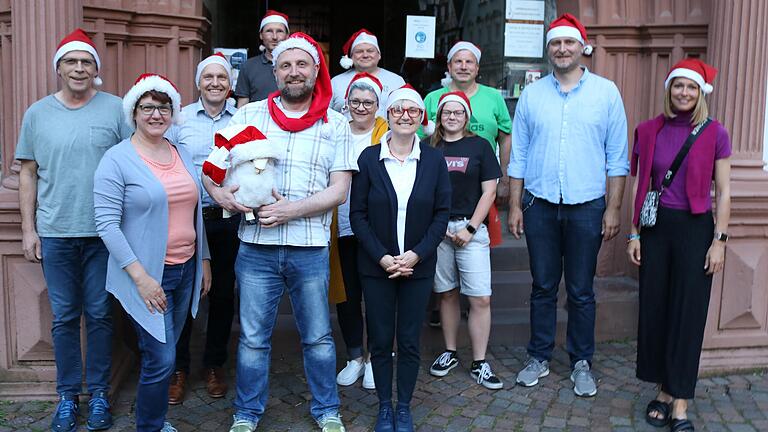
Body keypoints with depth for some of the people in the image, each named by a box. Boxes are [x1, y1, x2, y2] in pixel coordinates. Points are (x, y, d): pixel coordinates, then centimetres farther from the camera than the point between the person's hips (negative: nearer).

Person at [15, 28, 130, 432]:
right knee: (64, 318, 9)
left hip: (104, 232, -1)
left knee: (99, 315, 7)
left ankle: (99, 392, 21)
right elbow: (28, 174, 10)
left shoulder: (115, 109, 0)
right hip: (54, 233, 2)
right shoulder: (37, 113, 6)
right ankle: (67, 394, 22)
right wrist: (28, 229, 6)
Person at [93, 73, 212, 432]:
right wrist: (141, 277, -19)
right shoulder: (117, 159, -10)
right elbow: (106, 224, -14)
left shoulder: (182, 155, 9)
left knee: (163, 354, 15)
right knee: (160, 359, -5)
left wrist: (204, 260, 16)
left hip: (186, 269, 6)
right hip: (146, 274, -6)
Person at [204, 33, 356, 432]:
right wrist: (219, 192, -15)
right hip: (256, 246, 1)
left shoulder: (334, 125, 3)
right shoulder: (249, 115, 5)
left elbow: (339, 190, -3)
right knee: (253, 337, 9)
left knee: (318, 337, 11)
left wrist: (293, 210, -17)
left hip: (310, 249, 0)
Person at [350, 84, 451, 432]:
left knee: (410, 340, 8)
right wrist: (383, 257, -12)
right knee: (380, 340, 8)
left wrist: (416, 254, -12)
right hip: (376, 265, 0)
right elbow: (357, 214, -4)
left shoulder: (434, 160, 0)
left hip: (418, 266, 1)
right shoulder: (369, 159, -3)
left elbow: (442, 213, -1)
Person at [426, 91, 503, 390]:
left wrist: (470, 228, -6)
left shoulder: (479, 146, 4)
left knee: (481, 298, -5)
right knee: (447, 294, 11)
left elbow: (489, 191, 2)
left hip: (471, 229, -1)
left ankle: (479, 363, 5)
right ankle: (449, 352, 26)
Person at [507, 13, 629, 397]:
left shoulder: (606, 92, 1)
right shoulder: (531, 94, 5)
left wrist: (613, 208, -3)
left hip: (587, 207, -1)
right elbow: (518, 155, 7)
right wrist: (515, 205, 3)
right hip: (540, 204, 1)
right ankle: (539, 357, 24)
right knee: (542, 286, 10)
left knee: (581, 291, 8)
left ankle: (581, 362, 22)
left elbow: (617, 157, 1)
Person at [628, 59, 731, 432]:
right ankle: (663, 391, 21)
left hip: (694, 229, -2)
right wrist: (634, 233, 5)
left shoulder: (714, 134, -2)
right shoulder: (648, 131, 4)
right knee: (654, 308, 7)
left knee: (688, 313, 0)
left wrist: (719, 240, -5)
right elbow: (637, 185, 8)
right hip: (655, 227, 3)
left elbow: (723, 192, 0)